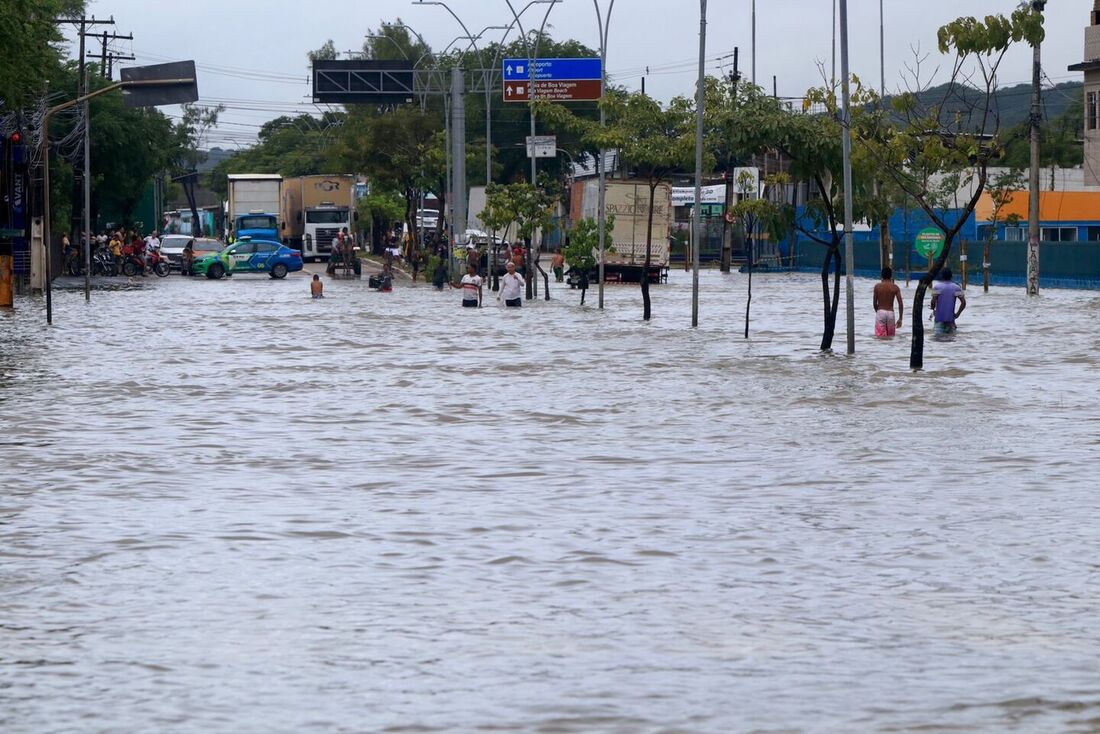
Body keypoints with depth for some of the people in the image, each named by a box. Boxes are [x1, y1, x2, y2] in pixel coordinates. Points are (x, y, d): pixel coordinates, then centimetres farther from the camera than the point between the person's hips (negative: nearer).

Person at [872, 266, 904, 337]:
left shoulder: (877, 286, -1)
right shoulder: (895, 287, 1)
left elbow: (875, 303, 3)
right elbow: (900, 303, -4)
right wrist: (900, 318, 2)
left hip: (880, 312, -1)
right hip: (890, 313, 1)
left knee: (880, 337, -5)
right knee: (891, 336, 12)